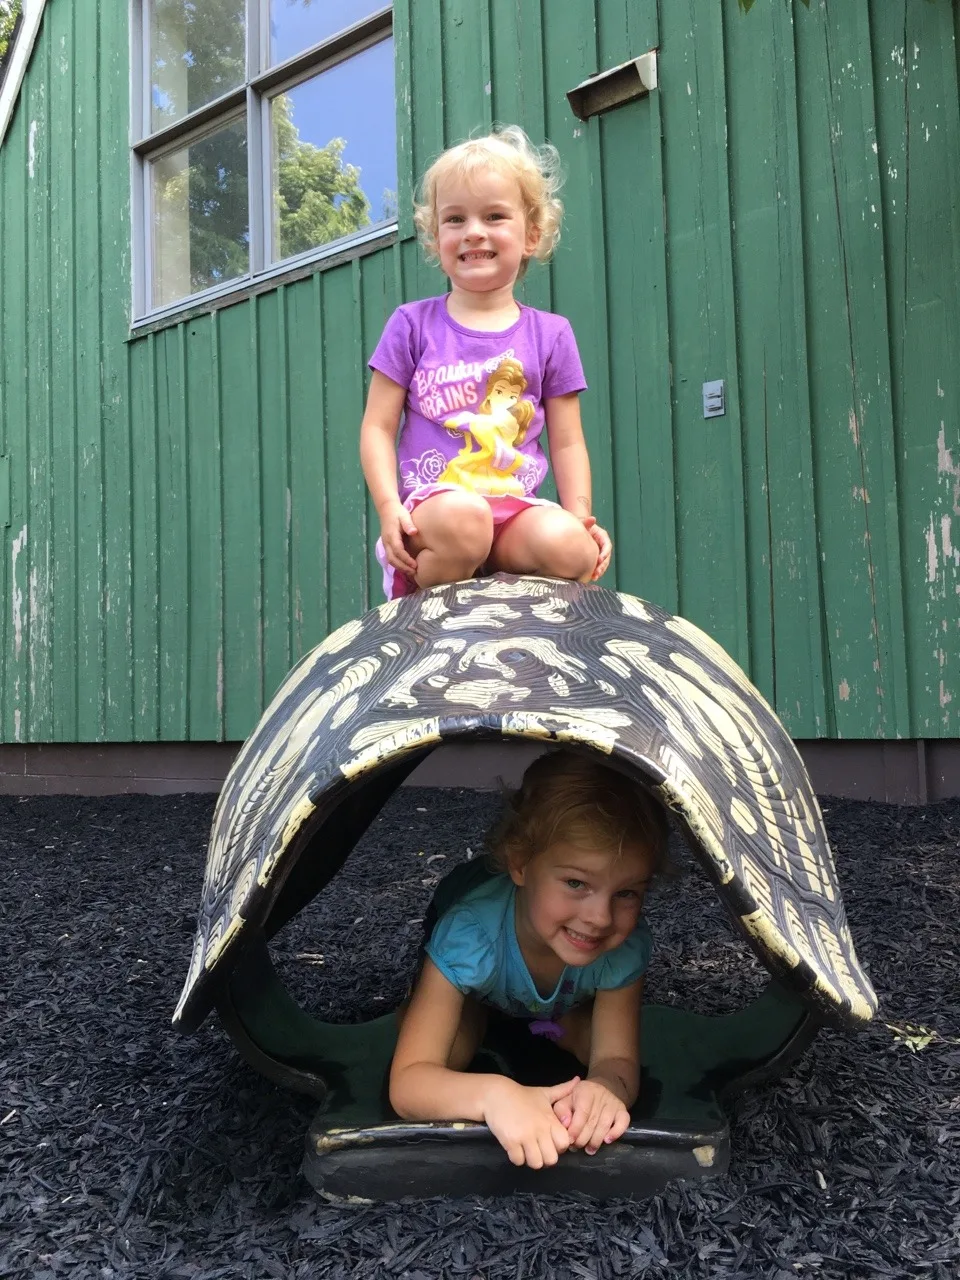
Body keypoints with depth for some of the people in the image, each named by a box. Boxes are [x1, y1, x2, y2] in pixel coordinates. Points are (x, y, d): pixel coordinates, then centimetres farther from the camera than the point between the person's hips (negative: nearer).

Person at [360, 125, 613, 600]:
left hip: (516, 510, 2)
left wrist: (581, 516, -6)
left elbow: (567, 442, 11)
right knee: (463, 518, -37)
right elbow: (378, 426, 5)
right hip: (431, 505, -1)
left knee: (571, 547, -31)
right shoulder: (412, 325, 9)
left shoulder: (551, 334, 12)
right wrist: (390, 506, -12)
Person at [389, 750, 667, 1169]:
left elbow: (616, 1059, -33)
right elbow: (407, 1082, -47)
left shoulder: (627, 946, -37)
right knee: (447, 1054, -26)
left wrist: (604, 1086, -60)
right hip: (473, 990, -3)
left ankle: (545, 1026, 17)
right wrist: (494, 1095, -69)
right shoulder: (470, 934, -47)